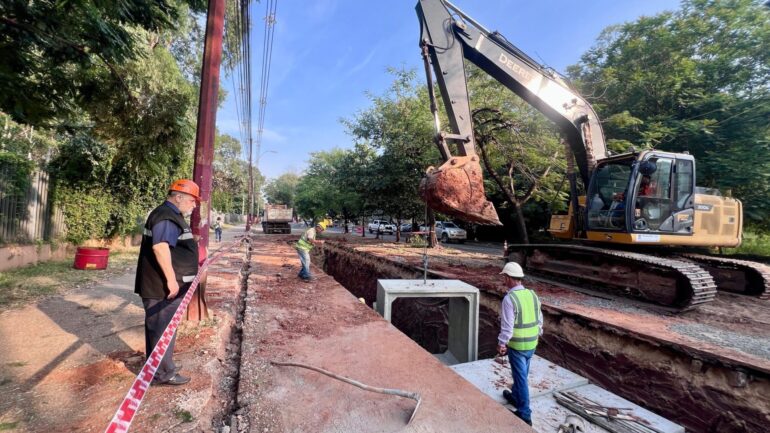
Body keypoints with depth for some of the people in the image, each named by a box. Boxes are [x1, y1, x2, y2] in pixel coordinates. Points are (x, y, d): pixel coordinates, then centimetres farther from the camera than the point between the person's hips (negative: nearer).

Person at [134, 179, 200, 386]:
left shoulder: (172, 216, 17)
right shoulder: (166, 216, -18)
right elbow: (160, 246, -31)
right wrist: (171, 278, -31)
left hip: (166, 286, 11)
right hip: (162, 286, -11)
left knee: (162, 327, 20)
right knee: (162, 329, 0)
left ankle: (163, 365, 33)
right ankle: (163, 372, 11)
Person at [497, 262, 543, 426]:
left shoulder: (509, 298, -24)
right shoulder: (532, 294, -2)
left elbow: (507, 327, -22)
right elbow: (540, 320, 7)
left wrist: (501, 344, -9)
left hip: (516, 345, -7)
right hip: (532, 344, 7)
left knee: (520, 377, 8)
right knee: (521, 374, 25)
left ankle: (524, 414, 20)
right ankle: (515, 396, 46)